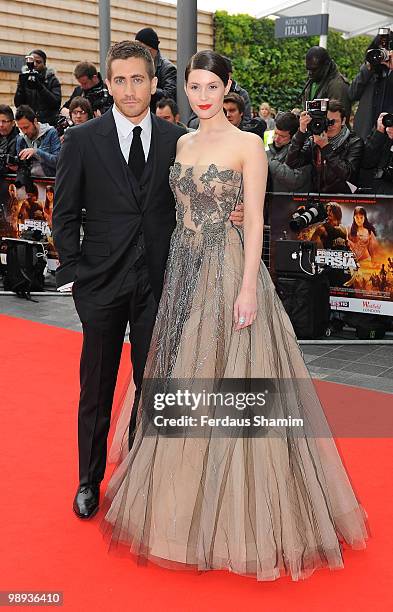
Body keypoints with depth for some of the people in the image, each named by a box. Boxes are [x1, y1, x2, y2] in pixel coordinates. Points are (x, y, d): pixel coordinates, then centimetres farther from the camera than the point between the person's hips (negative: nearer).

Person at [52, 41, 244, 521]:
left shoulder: (176, 140, 2)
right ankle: (89, 480, 29)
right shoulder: (82, 140, -3)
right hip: (102, 282, -1)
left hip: (157, 282, 2)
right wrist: (73, 273, -5)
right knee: (96, 387, 11)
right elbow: (64, 215, 0)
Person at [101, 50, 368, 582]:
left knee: (228, 386, -3)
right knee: (183, 385, 11)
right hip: (184, 269, 6)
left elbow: (254, 219, -10)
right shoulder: (184, 143, 12)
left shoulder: (247, 144, -6)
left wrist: (248, 286, -18)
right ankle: (185, 504, 28)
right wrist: (175, 272, 13)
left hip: (228, 269, -6)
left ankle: (238, 514, 13)